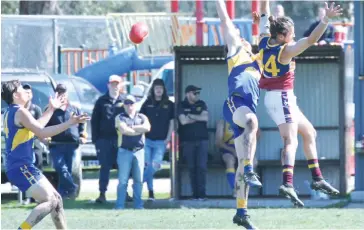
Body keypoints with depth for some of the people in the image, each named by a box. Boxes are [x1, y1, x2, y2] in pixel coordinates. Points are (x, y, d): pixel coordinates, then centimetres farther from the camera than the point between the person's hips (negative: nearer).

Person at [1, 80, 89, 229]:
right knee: (50, 202, -15)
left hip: (21, 167, 10)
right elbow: (42, 132, -21)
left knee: (56, 200, 13)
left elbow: (35, 127, 32)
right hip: (22, 167, -10)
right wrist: (69, 123, -21)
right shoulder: (20, 112, -13)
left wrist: (51, 109, 38)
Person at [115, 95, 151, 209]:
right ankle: (120, 206, -5)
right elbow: (123, 130, -11)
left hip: (139, 151, 3)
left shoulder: (142, 117, 13)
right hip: (125, 151, -3)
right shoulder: (120, 117, 6)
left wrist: (130, 128, -8)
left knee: (139, 180, 5)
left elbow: (147, 127, -7)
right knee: (123, 180, -5)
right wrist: (139, 130, -4)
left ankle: (138, 205, 11)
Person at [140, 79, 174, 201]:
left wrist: (168, 139, -1)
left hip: (160, 141, -1)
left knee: (155, 165, -14)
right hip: (147, 139, 1)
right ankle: (150, 190, 5)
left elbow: (171, 122, 7)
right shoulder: (147, 103, 6)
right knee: (147, 165, -4)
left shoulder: (169, 105, 6)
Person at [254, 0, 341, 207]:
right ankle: (288, 184, -38)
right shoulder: (286, 50, -17)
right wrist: (326, 19, -30)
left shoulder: (265, 41, 4)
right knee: (291, 140, -20)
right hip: (282, 97, -10)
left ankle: (317, 178, 19)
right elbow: (311, 40, -27)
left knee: (309, 133, 18)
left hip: (272, 97, 10)